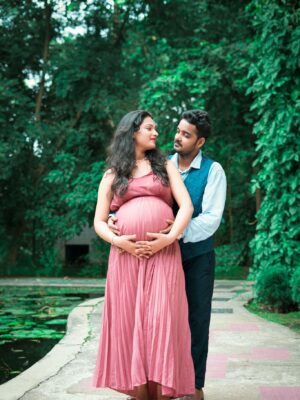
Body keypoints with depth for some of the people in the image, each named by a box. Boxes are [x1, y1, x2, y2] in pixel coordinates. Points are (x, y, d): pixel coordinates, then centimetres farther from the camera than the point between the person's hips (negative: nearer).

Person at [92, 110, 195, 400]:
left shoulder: (165, 166, 15)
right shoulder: (111, 175, 15)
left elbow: (186, 205, 3)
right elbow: (99, 221, 10)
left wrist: (170, 238, -12)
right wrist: (117, 241, -9)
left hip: (164, 253, -1)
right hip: (125, 255, 1)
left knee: (161, 321, -9)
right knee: (131, 322, -2)